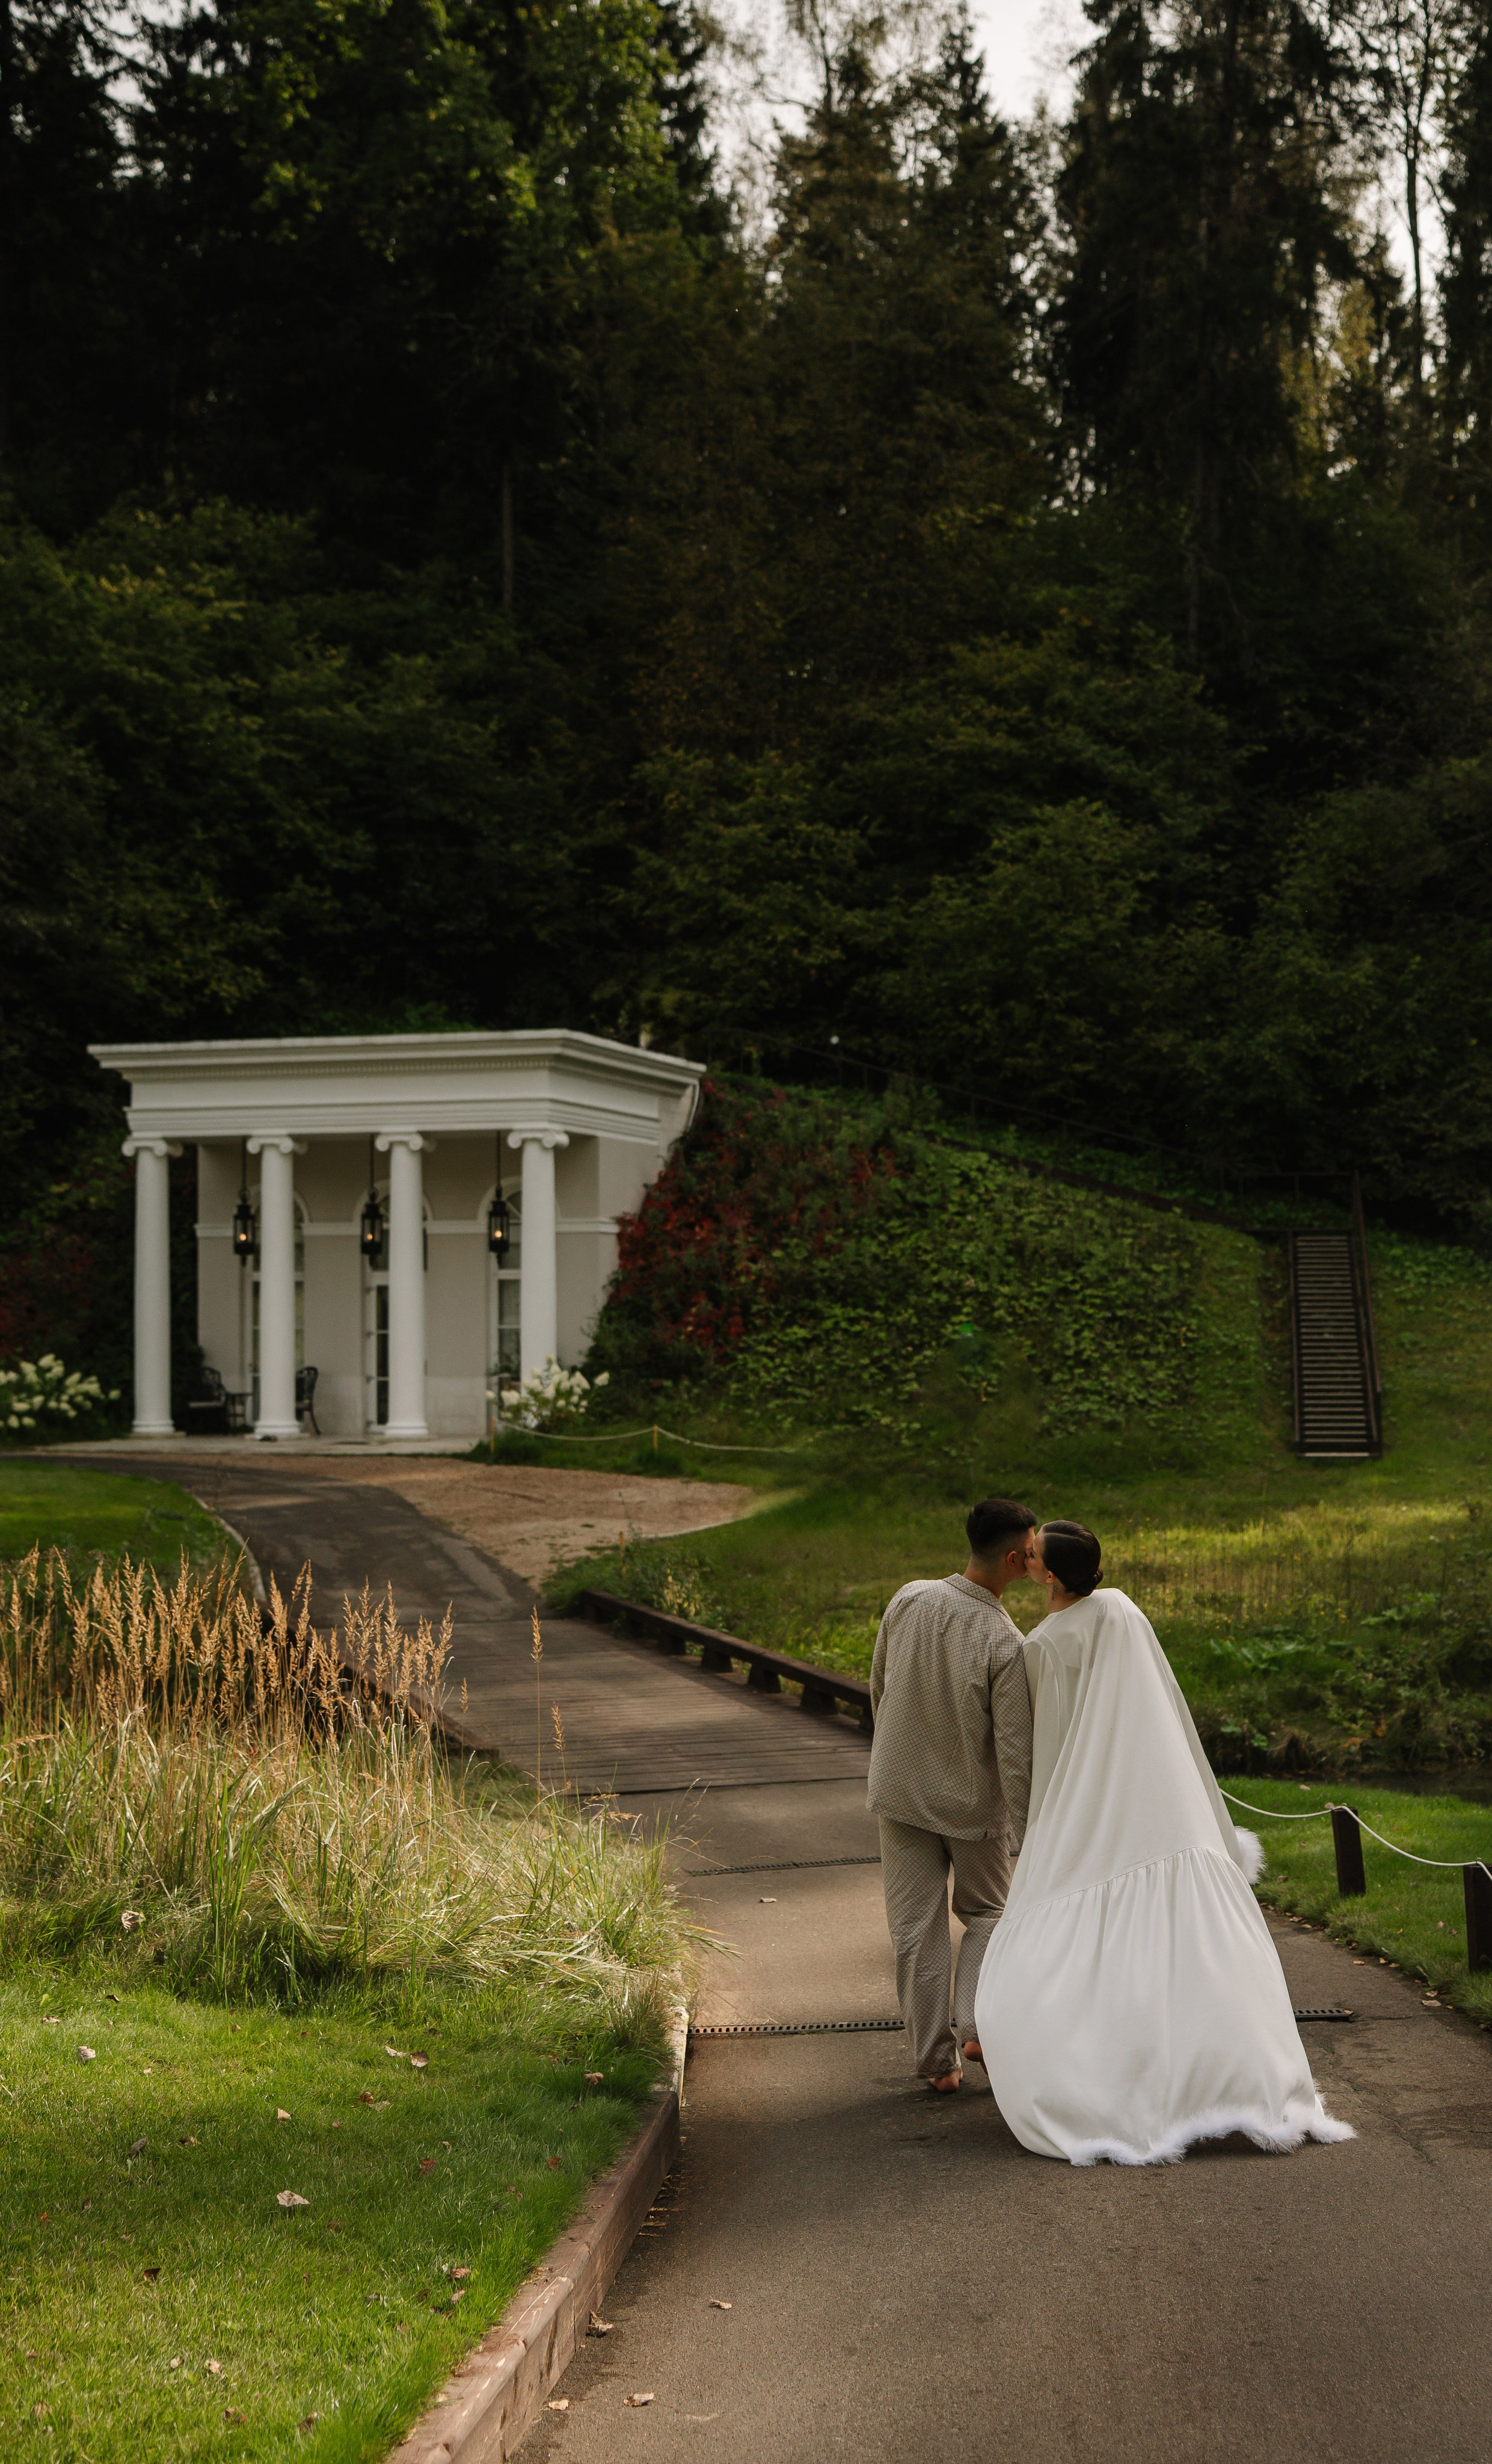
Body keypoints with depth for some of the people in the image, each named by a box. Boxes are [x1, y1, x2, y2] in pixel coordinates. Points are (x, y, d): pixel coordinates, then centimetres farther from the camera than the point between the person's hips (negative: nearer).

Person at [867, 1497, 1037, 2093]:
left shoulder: (909, 1600, -12)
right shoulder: (1006, 1645, -24)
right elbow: (1015, 1753, -20)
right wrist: (1027, 1836, -9)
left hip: (899, 1792, 3)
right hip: (974, 1802, -3)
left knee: (916, 1931, 10)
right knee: (985, 1911, 21)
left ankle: (936, 2060, 15)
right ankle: (976, 2023, 6)